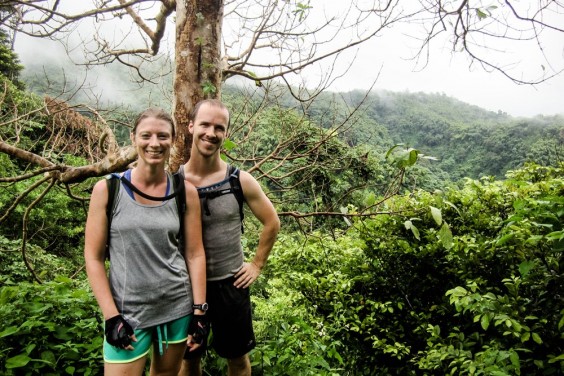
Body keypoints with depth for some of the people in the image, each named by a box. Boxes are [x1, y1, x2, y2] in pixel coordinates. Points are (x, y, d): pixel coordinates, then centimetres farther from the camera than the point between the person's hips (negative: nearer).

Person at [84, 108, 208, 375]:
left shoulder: (185, 192, -4)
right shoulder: (107, 189, -7)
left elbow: (195, 254, -1)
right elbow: (93, 257, -5)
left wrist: (198, 311, -3)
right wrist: (111, 316, -9)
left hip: (178, 307, 2)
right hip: (127, 312, -1)